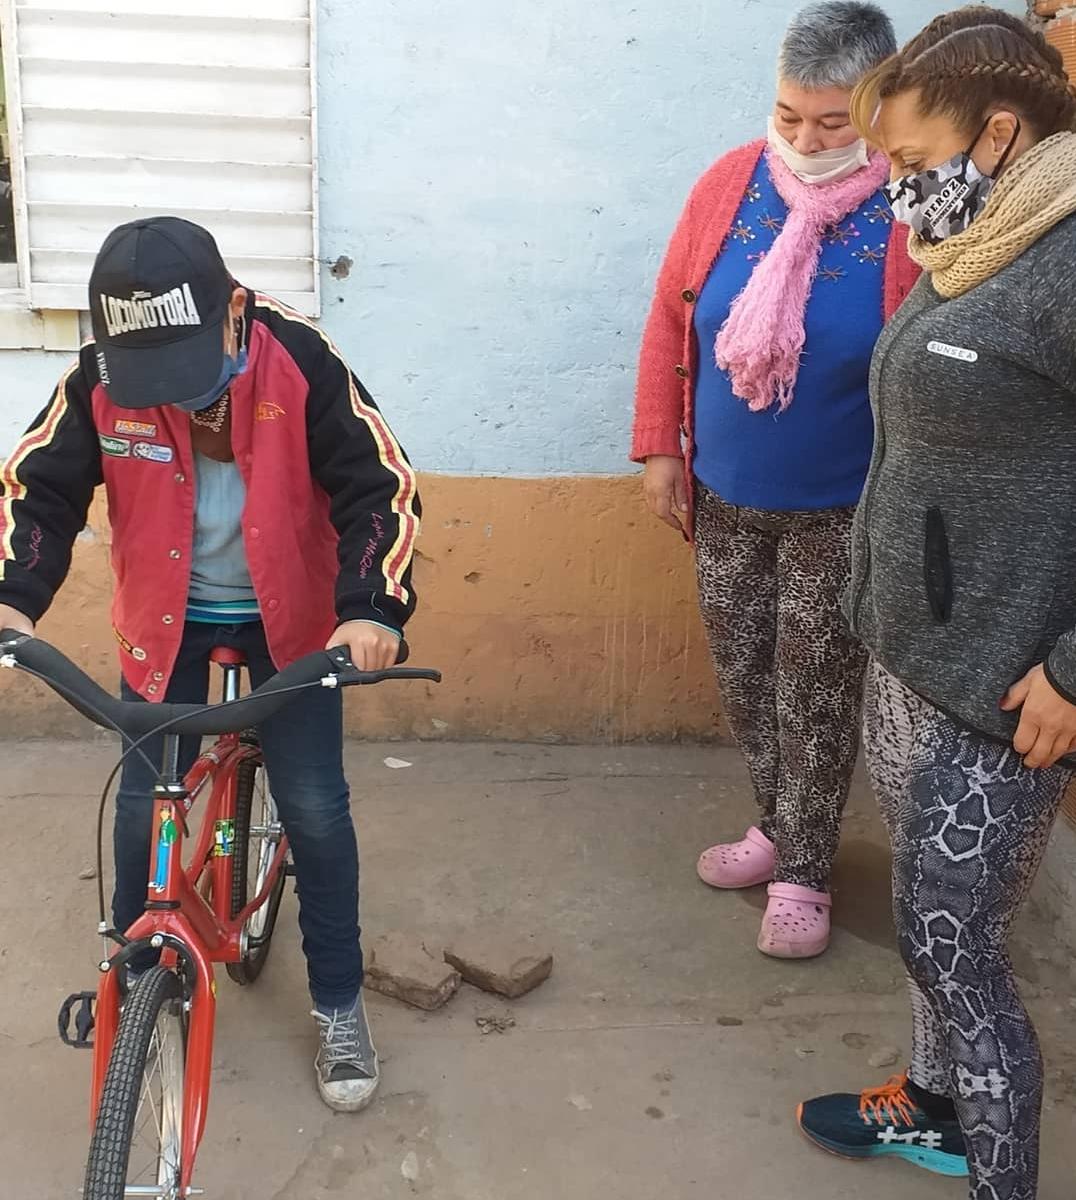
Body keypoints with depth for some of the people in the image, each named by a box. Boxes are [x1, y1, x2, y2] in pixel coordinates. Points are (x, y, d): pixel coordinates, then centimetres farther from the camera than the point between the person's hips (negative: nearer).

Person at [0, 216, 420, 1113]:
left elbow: (381, 486, -22)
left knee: (314, 807, -1)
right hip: (166, 618, 2)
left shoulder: (300, 362, -23)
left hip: (289, 616, -2)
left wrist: (372, 608, -37)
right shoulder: (102, 379, -18)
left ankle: (340, 1006, 18)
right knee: (145, 804, 6)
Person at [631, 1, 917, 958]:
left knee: (815, 694, 6)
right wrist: (660, 448, 3)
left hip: (840, 511, -4)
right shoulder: (732, 183, -5)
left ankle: (803, 873, 23)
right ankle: (781, 823, 37)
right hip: (725, 495, 4)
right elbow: (670, 319, 3)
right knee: (741, 676, 15)